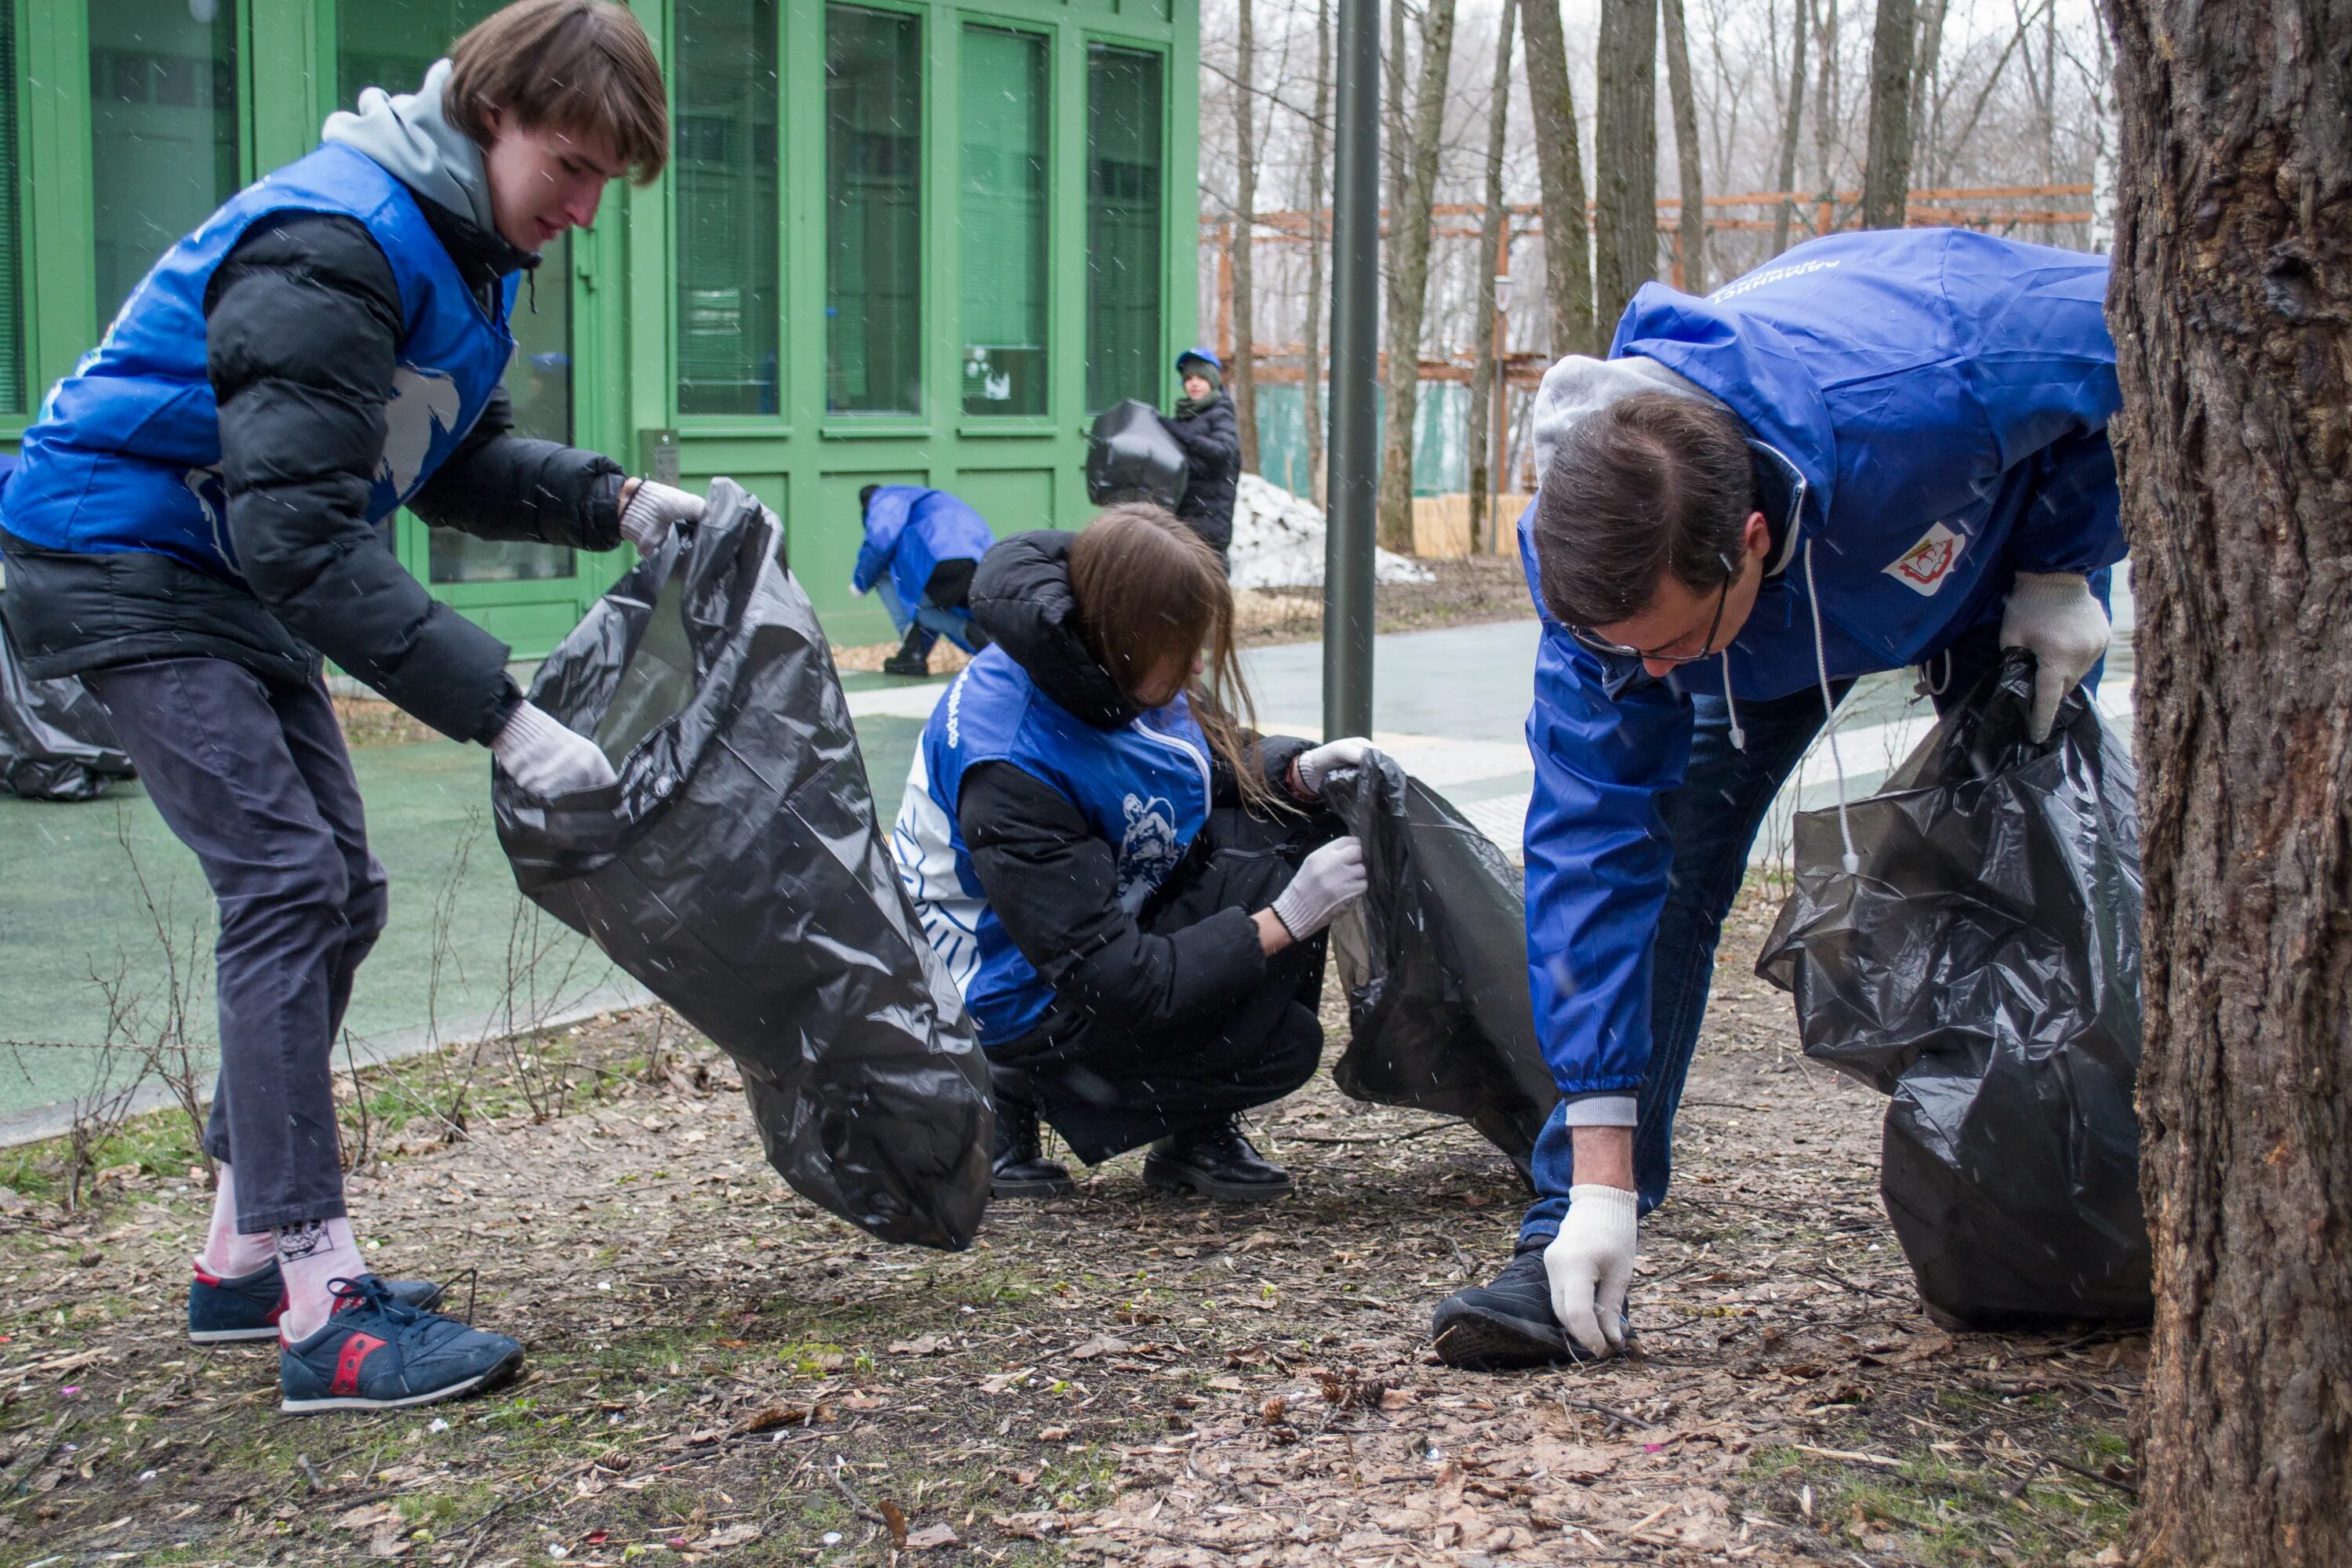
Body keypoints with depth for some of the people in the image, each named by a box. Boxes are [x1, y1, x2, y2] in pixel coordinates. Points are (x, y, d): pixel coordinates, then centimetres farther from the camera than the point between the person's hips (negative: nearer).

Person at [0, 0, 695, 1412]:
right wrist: (498, 713, -35)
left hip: (238, 582, 10)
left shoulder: (465, 245, 5)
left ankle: (249, 1253, 20)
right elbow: (302, 534, -33)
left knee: (338, 894, 9)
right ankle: (326, 1314, -17)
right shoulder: (333, 247, -26)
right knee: (288, 881, -18)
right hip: (120, 566, -10)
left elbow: (460, 465, 13)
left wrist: (616, 505, -6)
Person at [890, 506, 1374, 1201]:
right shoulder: (1010, 775, -34)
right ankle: (1024, 1092, -2)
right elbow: (1115, 981, -32)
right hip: (1030, 1002, -9)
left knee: (1298, 822, -7)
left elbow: (1222, 761, 8)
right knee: (1281, 1046, -22)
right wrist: (1284, 922, -32)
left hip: (1115, 912, 9)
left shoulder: (1114, 671, -12)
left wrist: (1298, 772, -14)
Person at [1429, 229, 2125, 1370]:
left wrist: (2063, 571, -25)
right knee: (1651, 858, -15)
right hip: (1776, 594, 1)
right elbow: (1592, 842, -33)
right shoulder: (1594, 561, -37)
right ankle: (1568, 1243, -13)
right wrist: (1601, 1167, -34)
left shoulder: (1927, 395, -47)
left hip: (2003, 524, -1)